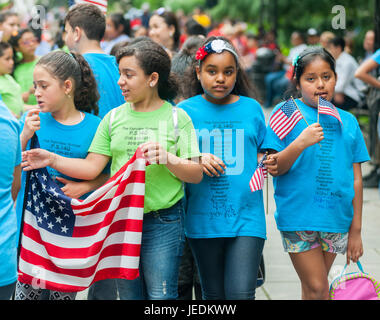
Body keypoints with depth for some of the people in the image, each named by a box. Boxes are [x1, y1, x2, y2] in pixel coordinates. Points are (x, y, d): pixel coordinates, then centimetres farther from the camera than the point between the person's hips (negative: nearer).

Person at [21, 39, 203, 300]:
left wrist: (166, 158, -22)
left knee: (161, 296, -2)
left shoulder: (176, 118, -2)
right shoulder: (114, 117, 7)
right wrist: (53, 159, -9)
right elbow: (92, 167, 2)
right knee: (128, 294, 12)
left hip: (162, 222, -4)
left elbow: (196, 175, -6)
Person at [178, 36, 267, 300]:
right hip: (203, 219, 1)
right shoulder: (185, 111, 3)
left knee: (241, 293, -11)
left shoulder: (252, 108, 7)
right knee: (214, 295, 11)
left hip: (247, 217, 0)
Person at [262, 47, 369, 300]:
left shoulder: (348, 122, 9)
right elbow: (276, 169, -6)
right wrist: (300, 143, -23)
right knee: (317, 289, -6)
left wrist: (356, 230, 7)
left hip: (336, 218, 3)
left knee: (315, 288, 11)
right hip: (298, 215, -3)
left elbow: (356, 179, 10)